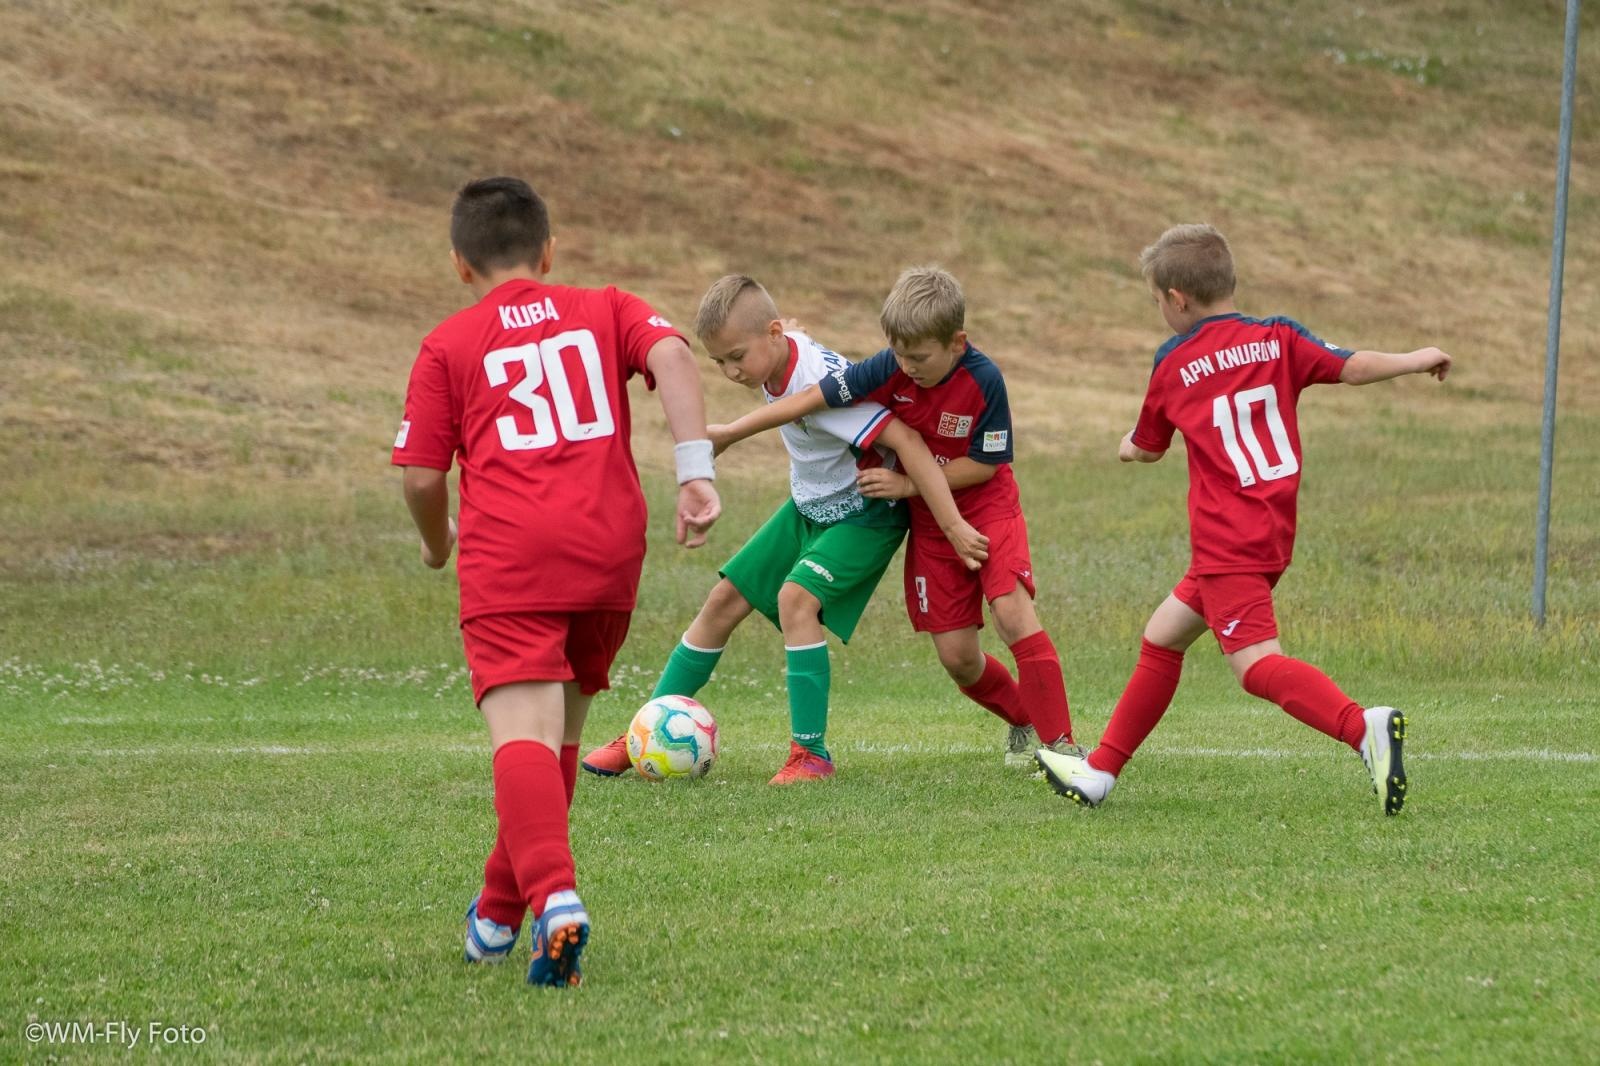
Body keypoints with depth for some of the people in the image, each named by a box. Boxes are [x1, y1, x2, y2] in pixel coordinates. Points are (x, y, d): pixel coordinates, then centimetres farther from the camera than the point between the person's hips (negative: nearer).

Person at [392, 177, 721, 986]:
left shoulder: (448, 346, 11)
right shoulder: (605, 311, 18)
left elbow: (422, 477, 6)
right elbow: (672, 355, -3)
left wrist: (437, 543, 26)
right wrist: (695, 471, -7)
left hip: (507, 556, -3)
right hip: (610, 552, 3)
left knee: (523, 735, -15)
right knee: (559, 731, 20)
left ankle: (553, 896, -39)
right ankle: (499, 913, 31)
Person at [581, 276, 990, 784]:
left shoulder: (819, 381, -32)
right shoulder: (775, 364, -8)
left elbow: (906, 441, -34)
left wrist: (952, 525, -35)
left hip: (863, 513, -8)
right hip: (808, 507, 8)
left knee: (795, 596, -29)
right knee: (725, 599, 6)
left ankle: (811, 754, -22)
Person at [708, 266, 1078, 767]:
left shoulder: (984, 380, -23)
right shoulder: (890, 370, -15)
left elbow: (985, 463, -16)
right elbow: (815, 397, -12)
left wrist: (908, 484, -19)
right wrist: (731, 432, -9)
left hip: (986, 506, -4)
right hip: (930, 523, 4)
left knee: (1012, 611, -25)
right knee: (956, 656, 0)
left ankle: (1060, 741, -20)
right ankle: (1022, 720, 28)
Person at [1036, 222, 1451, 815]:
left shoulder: (1175, 365, 2)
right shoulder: (1279, 339, 7)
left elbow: (1147, 449, 18)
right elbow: (1351, 367, -7)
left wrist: (1129, 448, 41)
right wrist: (1413, 362, 7)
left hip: (1225, 540, -7)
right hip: (1272, 536, 7)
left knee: (1257, 665, -18)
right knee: (1161, 638, 19)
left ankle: (1367, 729, -41)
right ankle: (1099, 773, 25)